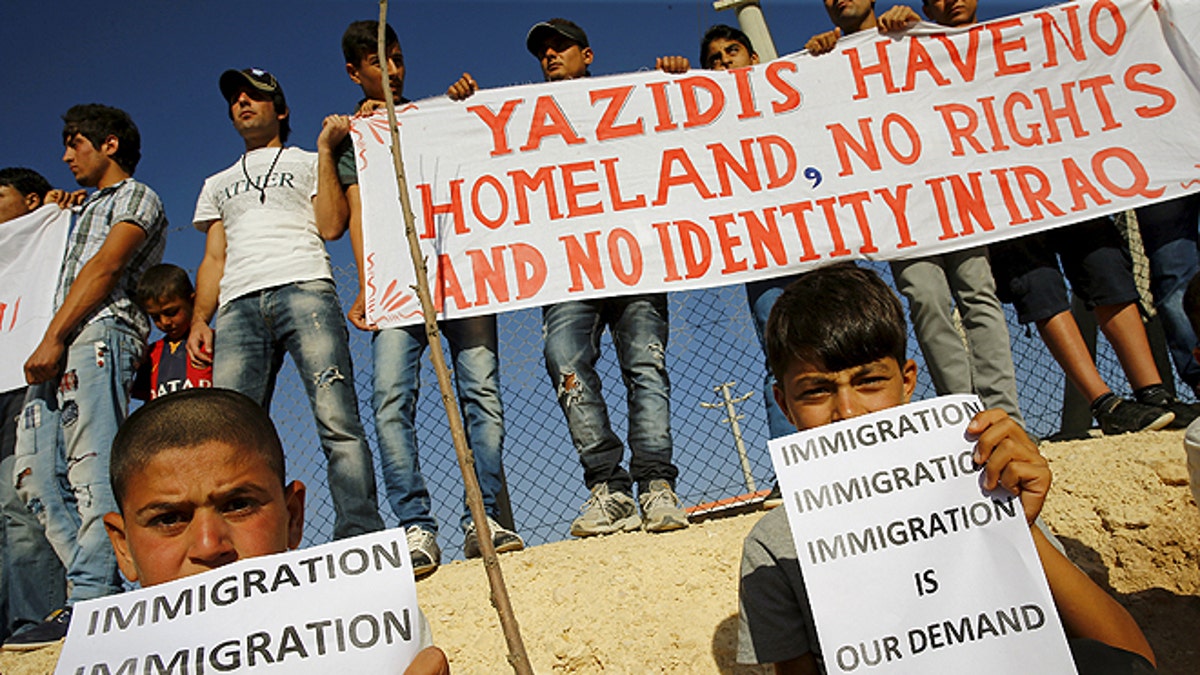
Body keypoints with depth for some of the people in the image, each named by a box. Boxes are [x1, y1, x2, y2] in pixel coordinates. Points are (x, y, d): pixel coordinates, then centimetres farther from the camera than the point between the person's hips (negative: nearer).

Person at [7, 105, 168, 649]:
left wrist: (52, 339, -15)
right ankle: (103, 592, -8)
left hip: (99, 334, -9)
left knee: (92, 470, -19)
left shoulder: (136, 195, 9)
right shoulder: (87, 210, 36)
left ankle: (89, 601, -23)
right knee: (37, 475, -3)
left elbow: (105, 268, -6)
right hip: (62, 350, 9)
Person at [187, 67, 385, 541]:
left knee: (336, 421, -19)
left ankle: (360, 540, -21)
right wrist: (199, 320, 11)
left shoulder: (307, 163, 24)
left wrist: (325, 152, 8)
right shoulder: (217, 185, 35)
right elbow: (214, 259, 26)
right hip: (238, 306, 4)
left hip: (304, 289, -4)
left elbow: (331, 227, 6)